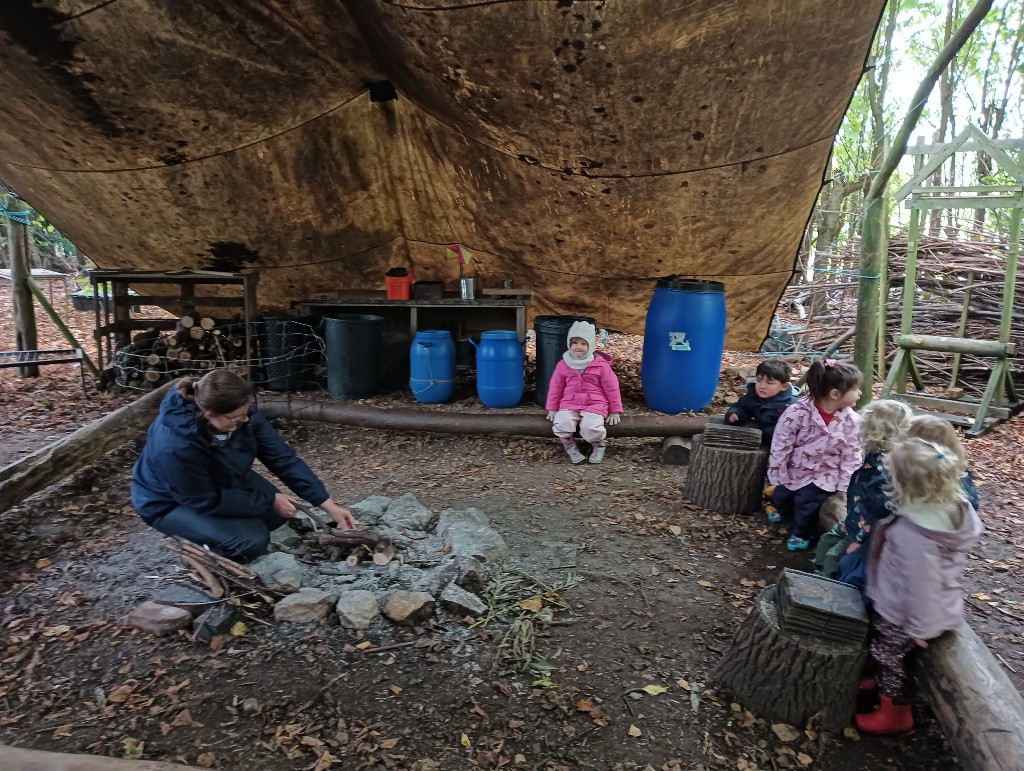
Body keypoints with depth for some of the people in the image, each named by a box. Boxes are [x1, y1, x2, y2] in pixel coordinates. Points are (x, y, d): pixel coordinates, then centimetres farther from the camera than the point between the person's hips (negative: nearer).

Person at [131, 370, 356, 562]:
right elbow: (208, 501, -29)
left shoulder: (241, 414, -24)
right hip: (171, 504, -7)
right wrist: (269, 501, -23)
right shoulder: (175, 447, -41)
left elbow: (282, 457, -20)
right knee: (252, 541, -23)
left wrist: (327, 504, -21)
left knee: (278, 513, -4)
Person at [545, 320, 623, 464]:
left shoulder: (601, 365, -3)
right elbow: (556, 388, 11)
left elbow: (611, 388, 2)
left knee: (591, 428, -29)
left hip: (595, 405, -2)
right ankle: (570, 446, 7)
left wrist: (615, 411, 3)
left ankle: (598, 445, 8)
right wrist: (552, 409, 11)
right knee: (561, 424, -27)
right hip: (569, 405, 2)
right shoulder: (563, 365, 3)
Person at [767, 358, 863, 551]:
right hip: (795, 468, 0)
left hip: (825, 472, 0)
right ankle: (784, 511, 46)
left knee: (808, 497, -15)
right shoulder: (798, 411, -26)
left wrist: (844, 485, -10)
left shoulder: (851, 419, -16)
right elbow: (780, 444, -17)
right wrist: (778, 476, -11)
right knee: (780, 495, 5)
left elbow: (851, 455, -6)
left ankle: (802, 533, 15)